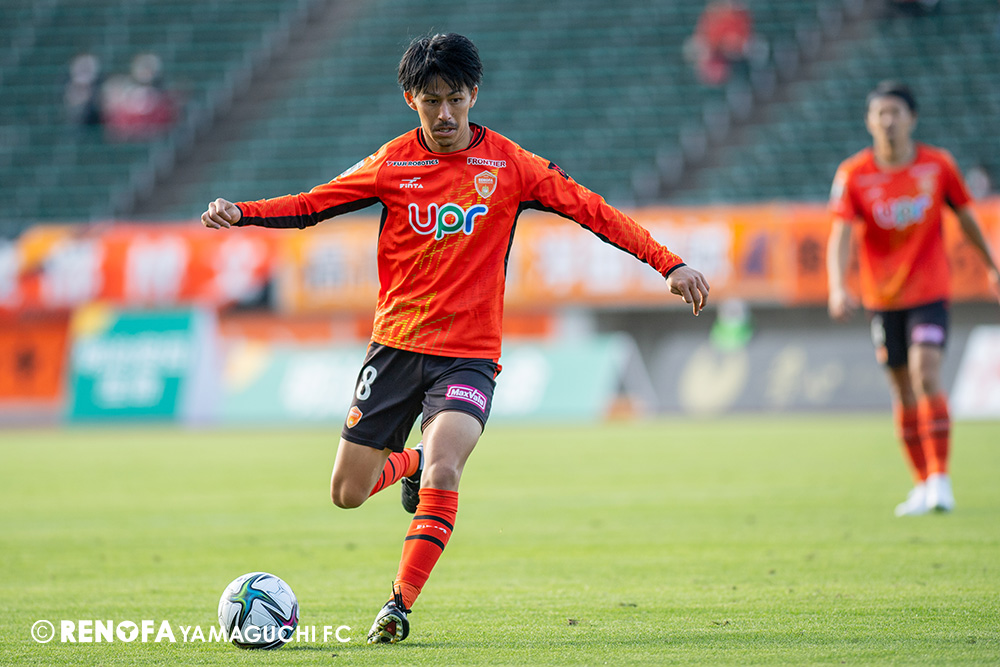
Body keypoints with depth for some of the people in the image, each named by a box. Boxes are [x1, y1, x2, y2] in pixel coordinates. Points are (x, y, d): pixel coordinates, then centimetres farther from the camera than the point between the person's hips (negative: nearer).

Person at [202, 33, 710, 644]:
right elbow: (312, 206, 6)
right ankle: (410, 462, 38)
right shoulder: (391, 164, 1)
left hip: (469, 353, -2)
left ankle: (400, 608, -16)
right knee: (348, 494, 4)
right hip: (396, 343, 2)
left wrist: (669, 263, -10)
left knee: (443, 473, -26)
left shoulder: (510, 165, -2)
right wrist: (240, 213, -10)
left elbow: (592, 210, -3)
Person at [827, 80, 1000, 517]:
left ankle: (940, 478, -18)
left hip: (929, 290, -2)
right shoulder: (853, 174, -6)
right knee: (903, 390, 6)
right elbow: (840, 235, -13)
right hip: (882, 296, 2)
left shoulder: (938, 165, -4)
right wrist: (838, 288, -28)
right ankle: (922, 484, 17)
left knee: (927, 374, -19)